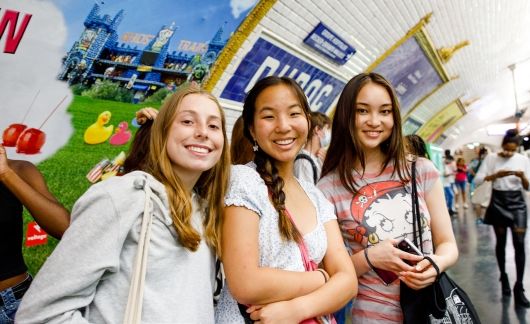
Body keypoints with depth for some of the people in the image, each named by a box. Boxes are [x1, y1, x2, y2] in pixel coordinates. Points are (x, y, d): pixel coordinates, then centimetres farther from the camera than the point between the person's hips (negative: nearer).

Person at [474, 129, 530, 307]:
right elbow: (478, 179, -8)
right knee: (501, 242, 8)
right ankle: (503, 277, 29)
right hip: (498, 201, -1)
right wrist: (496, 175, -22)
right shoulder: (491, 158, -3)